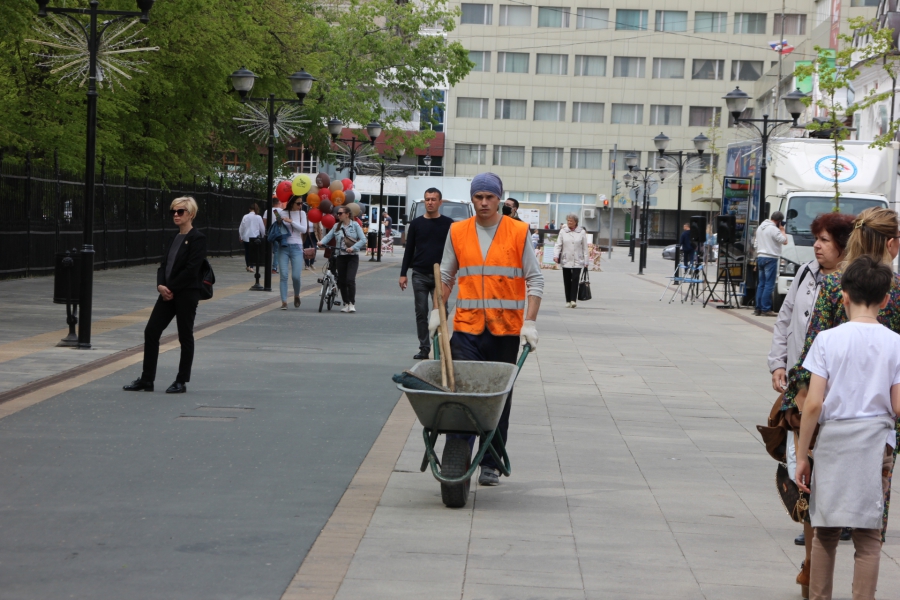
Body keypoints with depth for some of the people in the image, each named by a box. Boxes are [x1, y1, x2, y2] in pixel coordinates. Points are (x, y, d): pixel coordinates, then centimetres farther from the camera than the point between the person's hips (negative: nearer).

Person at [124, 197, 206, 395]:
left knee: (185, 336, 2)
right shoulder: (174, 239, 14)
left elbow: (191, 269, -17)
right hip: (168, 293, 8)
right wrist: (161, 285, -6)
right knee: (151, 331, 4)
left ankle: (181, 382, 11)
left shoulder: (197, 239, -10)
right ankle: (146, 379, 11)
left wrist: (170, 288, -15)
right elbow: (164, 264, 12)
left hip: (186, 294, -8)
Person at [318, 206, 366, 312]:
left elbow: (363, 240, -8)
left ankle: (352, 304, -8)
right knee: (341, 281, 6)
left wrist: (353, 248, -21)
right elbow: (329, 236, -2)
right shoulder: (336, 226, 8)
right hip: (341, 256, 4)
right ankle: (346, 303, 18)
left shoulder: (355, 225, -1)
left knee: (350, 279, -16)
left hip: (352, 256, -4)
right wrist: (322, 242, -22)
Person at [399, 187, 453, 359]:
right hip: (420, 275, 2)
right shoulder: (416, 224, 8)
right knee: (421, 313, 3)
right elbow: (409, 249, 10)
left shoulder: (448, 224, 3)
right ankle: (424, 348, 8)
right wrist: (403, 273, 6)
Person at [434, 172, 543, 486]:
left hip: (505, 330, -1)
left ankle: (490, 464, 12)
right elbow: (446, 276, 15)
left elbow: (535, 279, 0)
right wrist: (437, 312, 5)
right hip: (466, 327, 1)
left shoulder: (519, 233, 0)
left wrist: (529, 322, -8)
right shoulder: (457, 232, 6)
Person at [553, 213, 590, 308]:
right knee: (567, 281, 5)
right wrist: (556, 255, -13)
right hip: (566, 261, 2)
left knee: (575, 279, -13)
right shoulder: (563, 231, 4)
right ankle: (568, 301, 13)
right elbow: (558, 245, 4)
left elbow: (585, 248, 6)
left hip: (577, 262, -2)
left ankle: (573, 300, -14)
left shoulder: (582, 232, 2)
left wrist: (586, 261, 3)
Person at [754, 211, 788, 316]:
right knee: (769, 285, -7)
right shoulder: (774, 229, -13)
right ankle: (766, 309, -9)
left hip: (760, 257, 9)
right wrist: (782, 230, 0)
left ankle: (758, 308, 10)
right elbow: (784, 241, -13)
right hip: (770, 258, -9)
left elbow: (755, 244, 19)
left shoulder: (760, 227, 15)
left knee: (761, 284, 11)